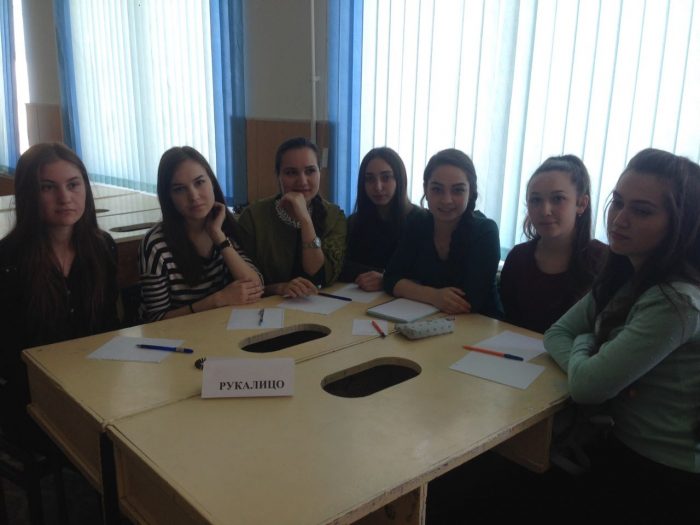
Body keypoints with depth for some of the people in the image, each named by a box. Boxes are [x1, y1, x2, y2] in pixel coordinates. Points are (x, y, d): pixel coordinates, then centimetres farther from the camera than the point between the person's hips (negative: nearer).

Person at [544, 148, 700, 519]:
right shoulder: (624, 277, 2)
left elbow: (586, 387, -28)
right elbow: (556, 334, 4)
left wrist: (584, 344, -6)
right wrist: (591, 365, -18)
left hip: (662, 477, -7)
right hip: (625, 447, 7)